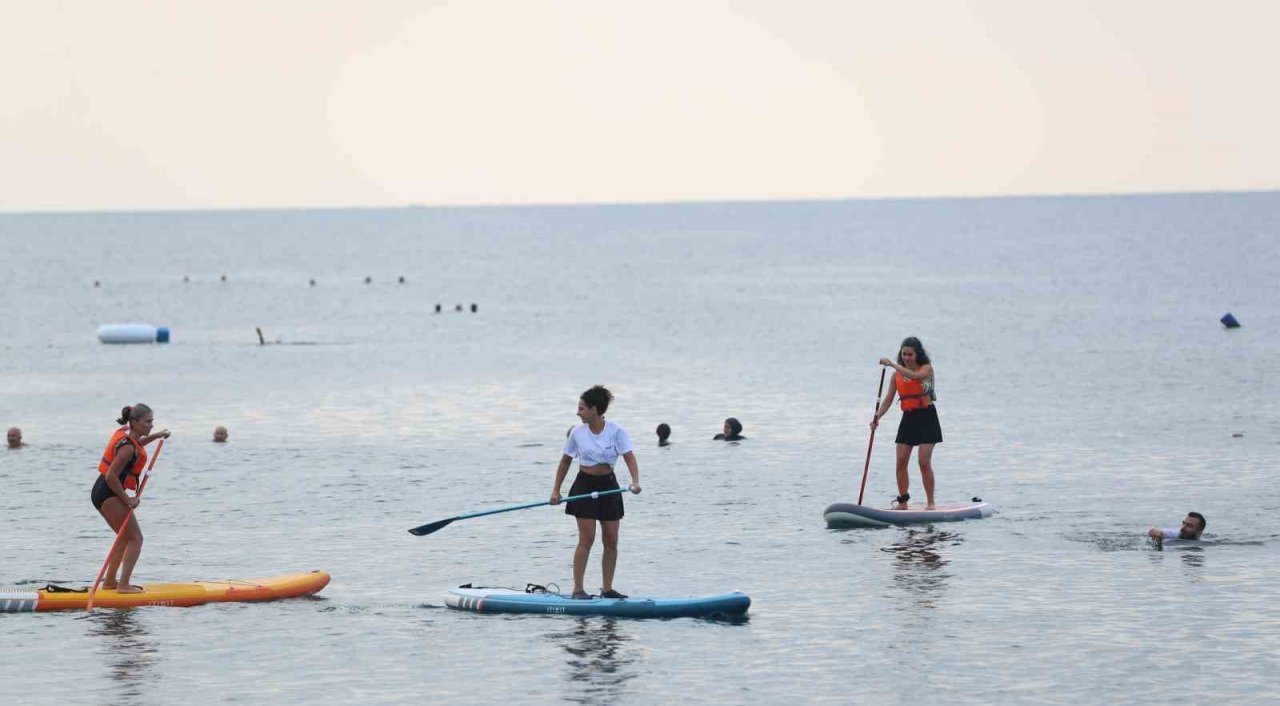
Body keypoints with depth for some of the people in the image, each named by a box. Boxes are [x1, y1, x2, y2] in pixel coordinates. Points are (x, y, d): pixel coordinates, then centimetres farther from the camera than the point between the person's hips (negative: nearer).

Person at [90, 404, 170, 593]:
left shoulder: (124, 432, 8)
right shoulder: (127, 447, -21)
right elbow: (111, 477, -25)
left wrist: (155, 436, 29)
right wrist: (127, 500, -18)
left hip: (101, 493, 10)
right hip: (109, 494, -10)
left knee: (126, 537, 21)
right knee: (135, 539, -7)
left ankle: (109, 582, 25)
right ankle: (124, 585, -13)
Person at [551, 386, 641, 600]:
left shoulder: (616, 431, -7)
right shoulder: (578, 432, -2)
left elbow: (629, 457, -16)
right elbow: (565, 461, 8)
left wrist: (635, 481, -32)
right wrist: (556, 490, 6)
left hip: (608, 485, 1)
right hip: (585, 485, -1)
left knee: (611, 540, 2)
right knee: (586, 538, -8)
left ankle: (607, 588, 12)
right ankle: (578, 589, -6)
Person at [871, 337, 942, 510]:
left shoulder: (926, 368, -5)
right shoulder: (897, 374, 8)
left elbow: (914, 376, -28)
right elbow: (888, 399, 6)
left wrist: (893, 364, -26)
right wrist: (877, 416, -9)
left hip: (926, 417, -5)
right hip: (908, 418, 5)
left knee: (924, 461, -10)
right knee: (901, 461, -2)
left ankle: (930, 502, -3)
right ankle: (902, 501, 8)